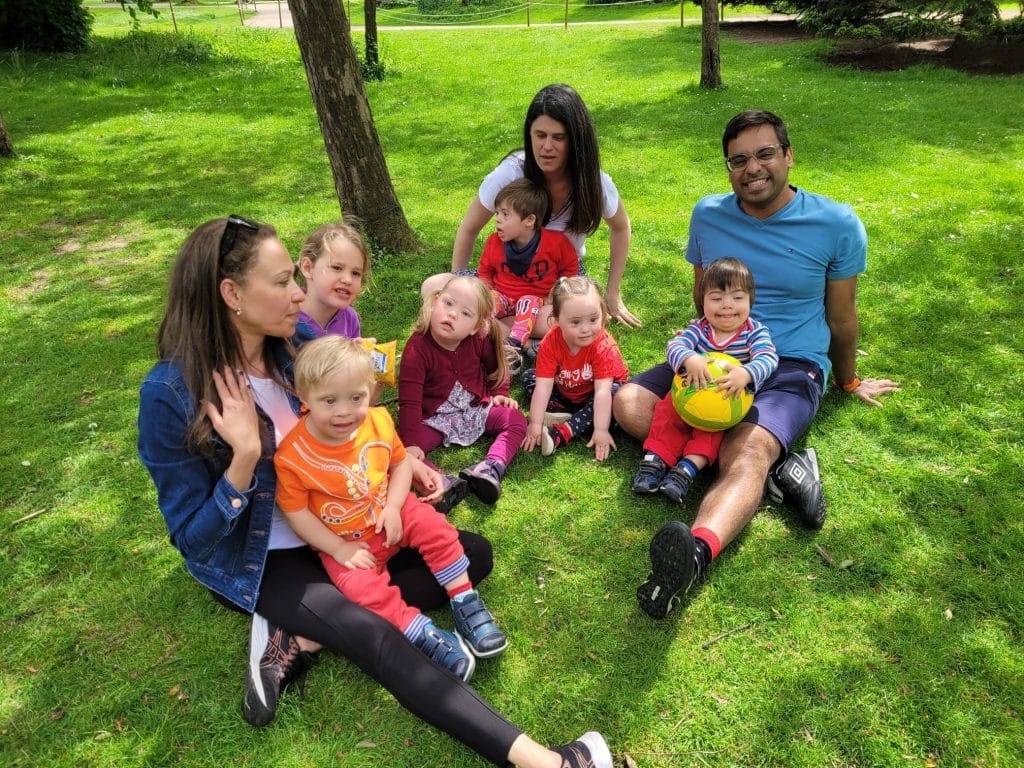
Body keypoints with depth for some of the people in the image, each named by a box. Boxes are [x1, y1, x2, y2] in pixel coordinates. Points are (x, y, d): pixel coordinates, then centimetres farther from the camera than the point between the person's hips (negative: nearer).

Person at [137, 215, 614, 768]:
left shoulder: (293, 346, -7)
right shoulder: (171, 392, -22)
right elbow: (193, 538, -18)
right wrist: (244, 457, -33)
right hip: (254, 561, -6)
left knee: (473, 554, -4)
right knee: (376, 638, -30)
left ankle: (298, 639, -13)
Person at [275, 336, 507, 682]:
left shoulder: (378, 422, -14)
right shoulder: (293, 455, -24)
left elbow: (401, 462, 1)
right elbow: (295, 511, -15)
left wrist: (393, 507, -14)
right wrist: (338, 549, -16)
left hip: (388, 515, 3)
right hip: (344, 540, -3)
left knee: (434, 527, -17)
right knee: (361, 587, -25)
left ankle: (466, 604, -3)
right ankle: (427, 637, -12)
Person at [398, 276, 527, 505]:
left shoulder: (479, 340, -11)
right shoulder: (417, 348, -24)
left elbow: (496, 365, 15)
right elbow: (409, 401, -25)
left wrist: (499, 393, 4)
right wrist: (411, 443, -29)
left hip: (476, 410, 4)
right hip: (434, 419, -3)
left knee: (516, 419, -13)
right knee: (401, 444, -26)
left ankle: (491, 467, -33)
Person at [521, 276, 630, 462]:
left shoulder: (604, 347, -32)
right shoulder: (551, 342, -27)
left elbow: (602, 391, -36)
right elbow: (543, 385, -29)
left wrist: (601, 431, -41)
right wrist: (535, 424, -32)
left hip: (592, 396, -3)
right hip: (564, 394, 3)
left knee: (614, 396, -33)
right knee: (529, 377, -9)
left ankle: (559, 434, -39)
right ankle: (560, 415, -27)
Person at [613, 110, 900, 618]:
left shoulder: (836, 224, -2)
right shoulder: (708, 215, 6)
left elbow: (840, 318, 9)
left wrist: (848, 383, 21)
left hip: (792, 368, -4)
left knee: (745, 454, -35)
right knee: (628, 404, -22)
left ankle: (697, 554, -61)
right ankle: (776, 465, -27)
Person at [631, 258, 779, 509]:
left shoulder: (755, 331, -11)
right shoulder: (699, 329, -8)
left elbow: (768, 358, -28)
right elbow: (675, 345, -25)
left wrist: (746, 374, -51)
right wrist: (689, 359, -50)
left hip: (727, 402, -2)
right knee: (667, 411, -20)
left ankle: (688, 468, -36)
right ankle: (655, 460, -21)